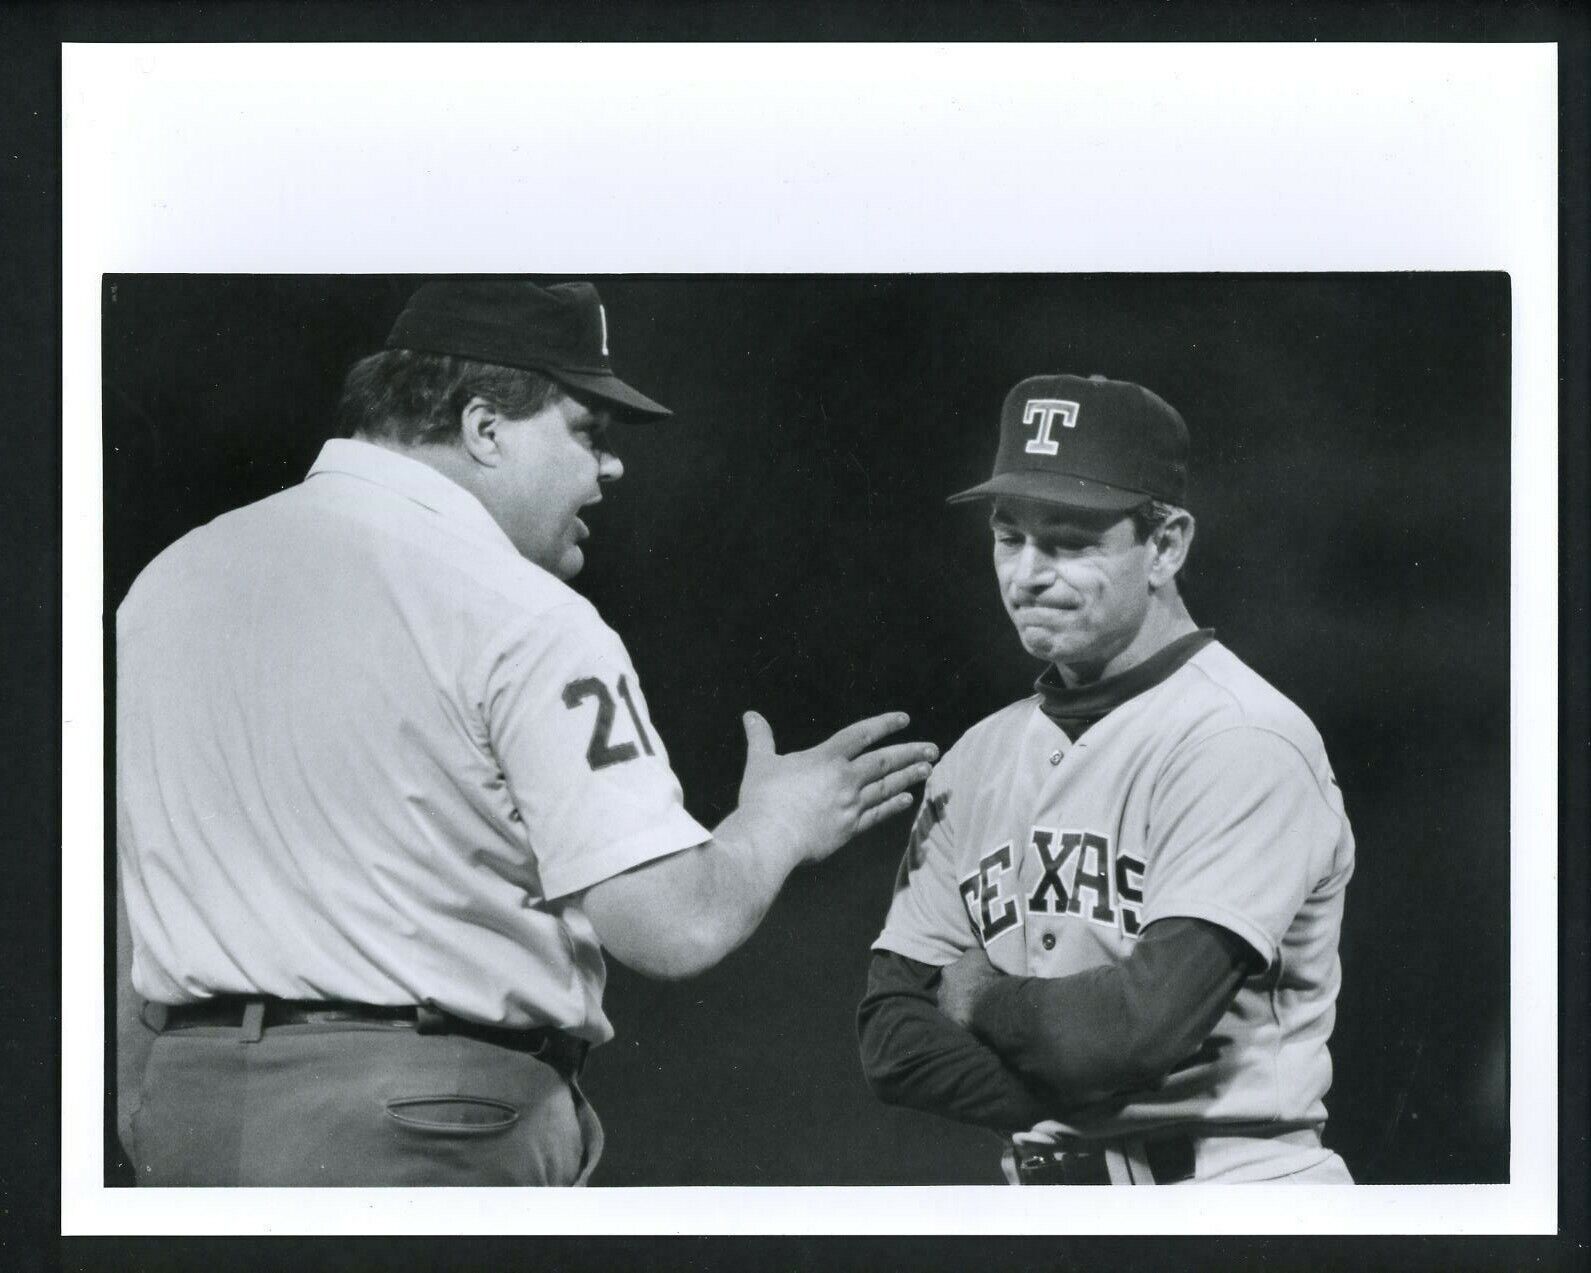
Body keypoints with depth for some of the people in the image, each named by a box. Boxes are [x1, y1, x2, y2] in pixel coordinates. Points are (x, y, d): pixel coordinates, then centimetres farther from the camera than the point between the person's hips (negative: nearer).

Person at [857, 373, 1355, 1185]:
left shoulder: (1242, 742, -10)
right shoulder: (981, 758, 11)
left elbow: (1147, 1022, -20)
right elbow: (892, 1039, 5)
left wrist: (984, 998, -2)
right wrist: (1081, 1105, -10)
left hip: (1229, 1181, -5)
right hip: (1037, 1197, 5)